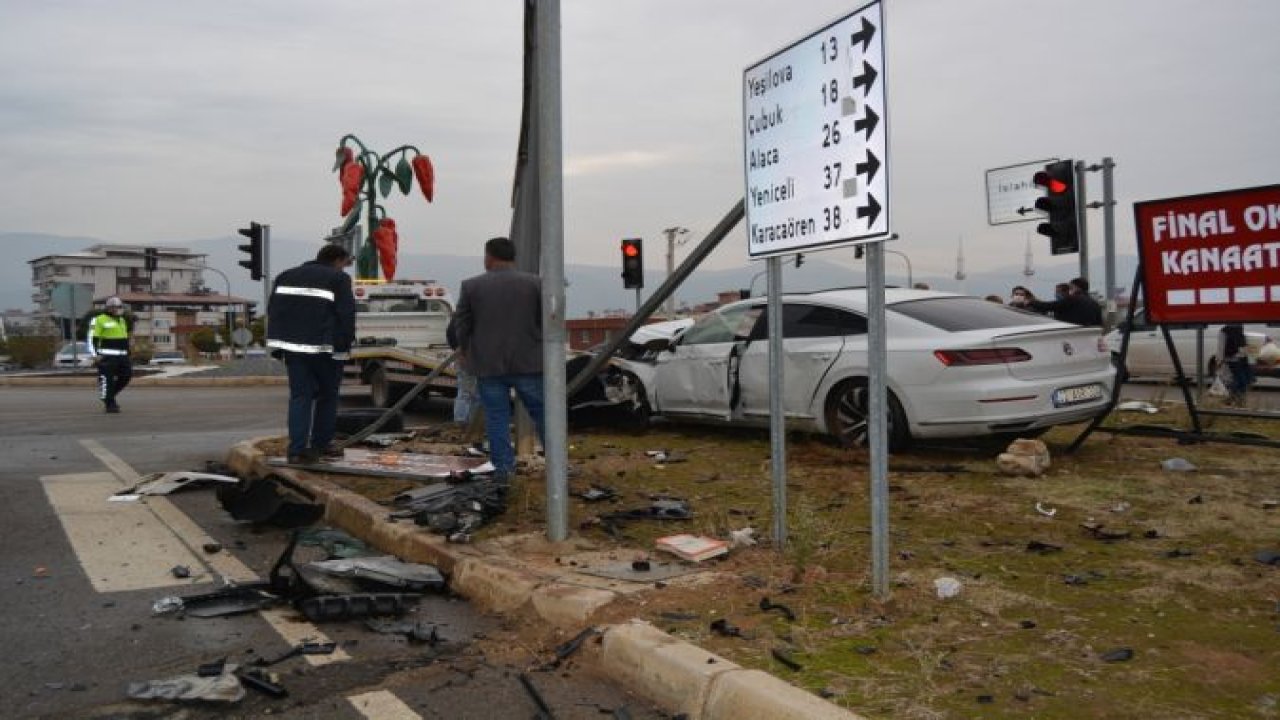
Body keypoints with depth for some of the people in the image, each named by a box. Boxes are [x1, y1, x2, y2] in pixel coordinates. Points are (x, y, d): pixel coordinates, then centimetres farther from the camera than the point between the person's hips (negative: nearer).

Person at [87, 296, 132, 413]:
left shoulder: (122, 320, 18)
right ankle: (109, 404, 2)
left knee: (126, 375, 2)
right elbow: (92, 338, -9)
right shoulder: (100, 320, -6)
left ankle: (110, 395, 20)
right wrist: (96, 354, -16)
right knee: (107, 380, -5)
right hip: (107, 356, -7)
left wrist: (127, 353, 22)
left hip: (121, 356, 7)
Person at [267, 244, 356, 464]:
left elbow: (273, 311, 16)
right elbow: (346, 315, -9)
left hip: (293, 346, 5)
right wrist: (345, 343, 0)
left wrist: (278, 345, 17)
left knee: (299, 396, 6)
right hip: (325, 348, -5)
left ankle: (297, 450, -3)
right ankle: (320, 445, 15)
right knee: (327, 396, 11)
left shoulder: (286, 276, 18)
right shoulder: (339, 279, -1)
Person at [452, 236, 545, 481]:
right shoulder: (534, 283, -1)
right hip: (528, 362, 0)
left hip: (488, 363, 0)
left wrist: (465, 350, 20)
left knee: (496, 417, 6)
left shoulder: (471, 286, -1)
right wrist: (545, 349, 15)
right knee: (542, 412, 7)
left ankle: (503, 467, 5)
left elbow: (461, 324, 3)